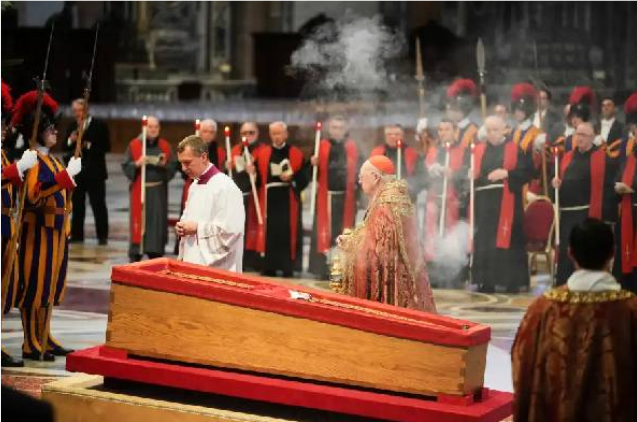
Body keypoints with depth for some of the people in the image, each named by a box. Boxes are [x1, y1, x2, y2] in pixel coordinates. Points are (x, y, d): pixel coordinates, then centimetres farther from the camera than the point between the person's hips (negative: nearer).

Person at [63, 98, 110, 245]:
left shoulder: (99, 125, -4)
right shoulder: (72, 126, 9)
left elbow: (106, 147, -8)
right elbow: (65, 147, 8)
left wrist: (88, 145, -19)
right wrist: (71, 140, -12)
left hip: (94, 172, -4)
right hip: (76, 171, 4)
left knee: (98, 205, 0)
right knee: (77, 205, 8)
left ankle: (102, 236, 5)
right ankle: (77, 235, 15)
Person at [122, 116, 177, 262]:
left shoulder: (165, 146, 6)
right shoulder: (134, 145, -1)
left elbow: (174, 166, 6)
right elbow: (125, 166, -1)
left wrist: (165, 164, -14)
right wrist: (137, 164, -19)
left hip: (159, 191, 3)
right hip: (140, 190, -2)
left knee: (158, 223, 3)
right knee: (139, 223, -2)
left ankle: (155, 253, 11)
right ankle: (135, 255, 4)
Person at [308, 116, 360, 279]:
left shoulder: (352, 147, 7)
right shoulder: (322, 146, 3)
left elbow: (358, 171, 7)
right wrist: (314, 164, -22)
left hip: (346, 197, 1)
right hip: (326, 196, -1)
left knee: (343, 233, 2)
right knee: (325, 231, -1)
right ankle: (324, 268, 3)